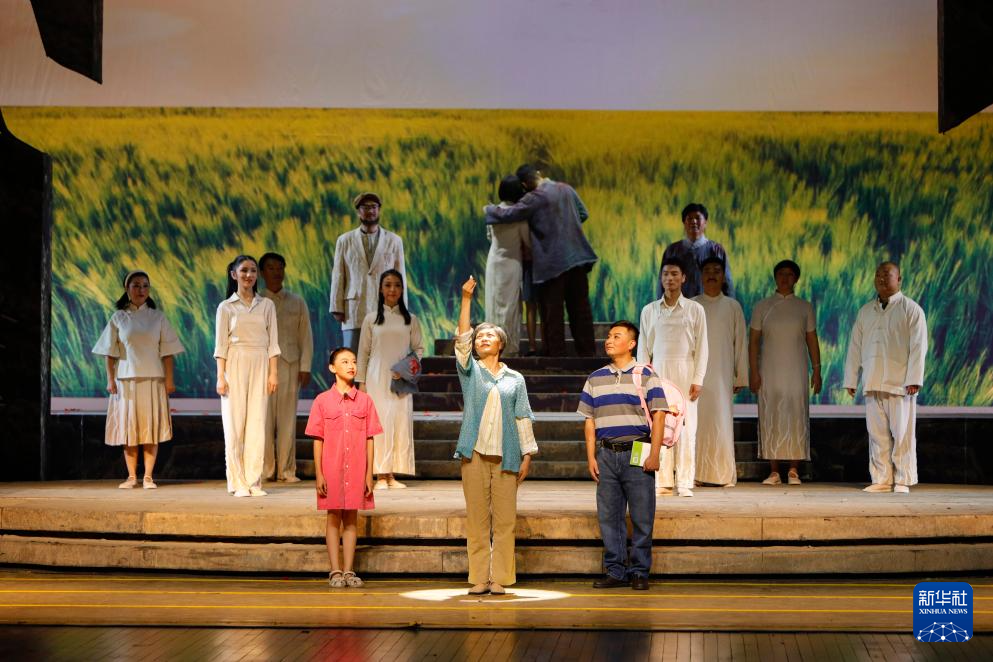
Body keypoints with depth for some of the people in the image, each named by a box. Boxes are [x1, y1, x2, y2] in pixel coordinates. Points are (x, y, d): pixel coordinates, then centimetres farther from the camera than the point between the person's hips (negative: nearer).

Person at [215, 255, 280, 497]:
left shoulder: (266, 305, 11)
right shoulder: (226, 307, 6)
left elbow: (272, 342, 9)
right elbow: (221, 344, 2)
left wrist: (273, 372, 0)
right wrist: (221, 376, -5)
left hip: (260, 365, 2)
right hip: (235, 365, -2)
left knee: (257, 423, -3)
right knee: (235, 424, -4)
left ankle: (254, 482, 1)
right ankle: (238, 483, 0)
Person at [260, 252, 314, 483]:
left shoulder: (297, 302, 13)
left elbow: (306, 336, 11)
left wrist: (305, 367, 2)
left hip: (290, 365, 2)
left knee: (288, 419, 0)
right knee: (264, 419, -4)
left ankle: (286, 469, 4)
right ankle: (266, 470, 1)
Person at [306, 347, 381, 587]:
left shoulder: (365, 401, 3)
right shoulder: (322, 401, -1)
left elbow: (369, 440, 4)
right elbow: (318, 440, 1)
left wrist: (369, 474, 1)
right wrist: (319, 474, -4)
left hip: (356, 470, 1)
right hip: (331, 469, -1)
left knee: (351, 518, 6)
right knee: (333, 517, 4)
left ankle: (349, 570, 12)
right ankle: (335, 571, 9)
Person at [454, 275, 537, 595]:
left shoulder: (515, 379, 12)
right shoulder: (470, 370, 10)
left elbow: (523, 418, 10)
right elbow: (461, 337, -4)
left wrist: (527, 454, 2)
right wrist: (466, 299, -14)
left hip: (506, 455, 1)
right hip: (475, 454, 0)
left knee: (504, 519, -1)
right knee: (476, 518, -1)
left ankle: (500, 578, 2)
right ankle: (479, 578, 3)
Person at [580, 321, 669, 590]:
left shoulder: (646, 376, 3)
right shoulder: (595, 379, 14)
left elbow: (658, 417, -2)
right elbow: (589, 420, 14)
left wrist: (654, 454, -10)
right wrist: (591, 457, 5)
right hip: (606, 454, 4)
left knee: (641, 517, -1)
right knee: (608, 516, 4)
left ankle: (640, 572, 8)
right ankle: (615, 571, 12)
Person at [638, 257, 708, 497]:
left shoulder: (695, 310, 5)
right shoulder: (649, 310, 10)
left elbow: (701, 347, 3)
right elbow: (643, 348, 10)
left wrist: (698, 380, -5)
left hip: (685, 371, -1)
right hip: (658, 372, 2)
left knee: (686, 427, -5)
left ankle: (684, 483, -1)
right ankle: (663, 483, 2)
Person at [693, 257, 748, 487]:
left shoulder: (732, 307, 9)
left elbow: (741, 342, 10)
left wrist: (741, 377, 7)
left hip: (722, 375, 0)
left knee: (723, 422, -6)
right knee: (697, 421, -4)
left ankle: (725, 475, -3)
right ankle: (696, 473, -1)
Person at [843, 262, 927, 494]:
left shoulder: (911, 309, 2)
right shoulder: (866, 311, 16)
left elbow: (918, 346, -4)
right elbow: (855, 346, 16)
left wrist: (914, 379, -12)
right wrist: (851, 379, 12)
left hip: (900, 383, -4)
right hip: (873, 383, 4)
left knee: (902, 433, -3)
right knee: (877, 433, 3)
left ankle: (902, 481, 3)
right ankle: (881, 480, 8)